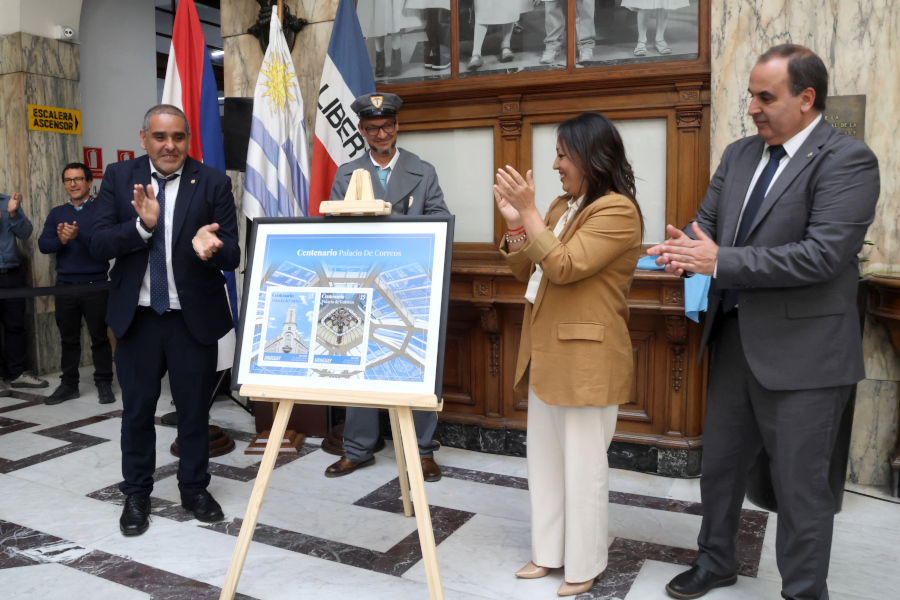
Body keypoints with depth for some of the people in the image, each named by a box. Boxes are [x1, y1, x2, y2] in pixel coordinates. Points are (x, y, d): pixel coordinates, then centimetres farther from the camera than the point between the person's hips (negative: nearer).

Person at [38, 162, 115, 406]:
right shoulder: (56, 213, 13)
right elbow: (43, 244, 3)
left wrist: (78, 236, -28)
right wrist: (61, 240, -16)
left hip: (96, 284, -4)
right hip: (65, 285, 4)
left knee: (99, 336, 2)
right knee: (68, 337, 11)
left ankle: (104, 383, 11)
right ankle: (69, 384, 20)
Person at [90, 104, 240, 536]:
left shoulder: (213, 184, -5)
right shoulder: (119, 177, 1)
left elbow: (231, 257, -9)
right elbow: (99, 245, -6)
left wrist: (210, 247, -33)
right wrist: (142, 225, -24)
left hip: (194, 317, -1)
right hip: (136, 316, 1)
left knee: (194, 407, 12)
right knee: (137, 408, 12)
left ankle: (195, 488, 31)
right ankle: (136, 493, 30)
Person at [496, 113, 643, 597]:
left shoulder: (617, 210, -13)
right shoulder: (563, 206, 14)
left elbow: (564, 267, -22)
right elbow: (526, 272, 15)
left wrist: (529, 213, -19)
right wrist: (515, 224, 0)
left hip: (586, 359, -9)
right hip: (546, 353, 9)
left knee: (582, 465, 3)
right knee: (544, 460, 16)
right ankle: (548, 552, 31)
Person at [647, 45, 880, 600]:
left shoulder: (847, 160, -12)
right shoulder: (739, 155, 9)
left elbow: (823, 255, -23)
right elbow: (706, 221, 10)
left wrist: (719, 261, -25)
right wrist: (685, 250, -14)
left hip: (802, 351, -7)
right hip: (734, 339, 7)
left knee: (800, 484, 6)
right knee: (719, 463, 19)